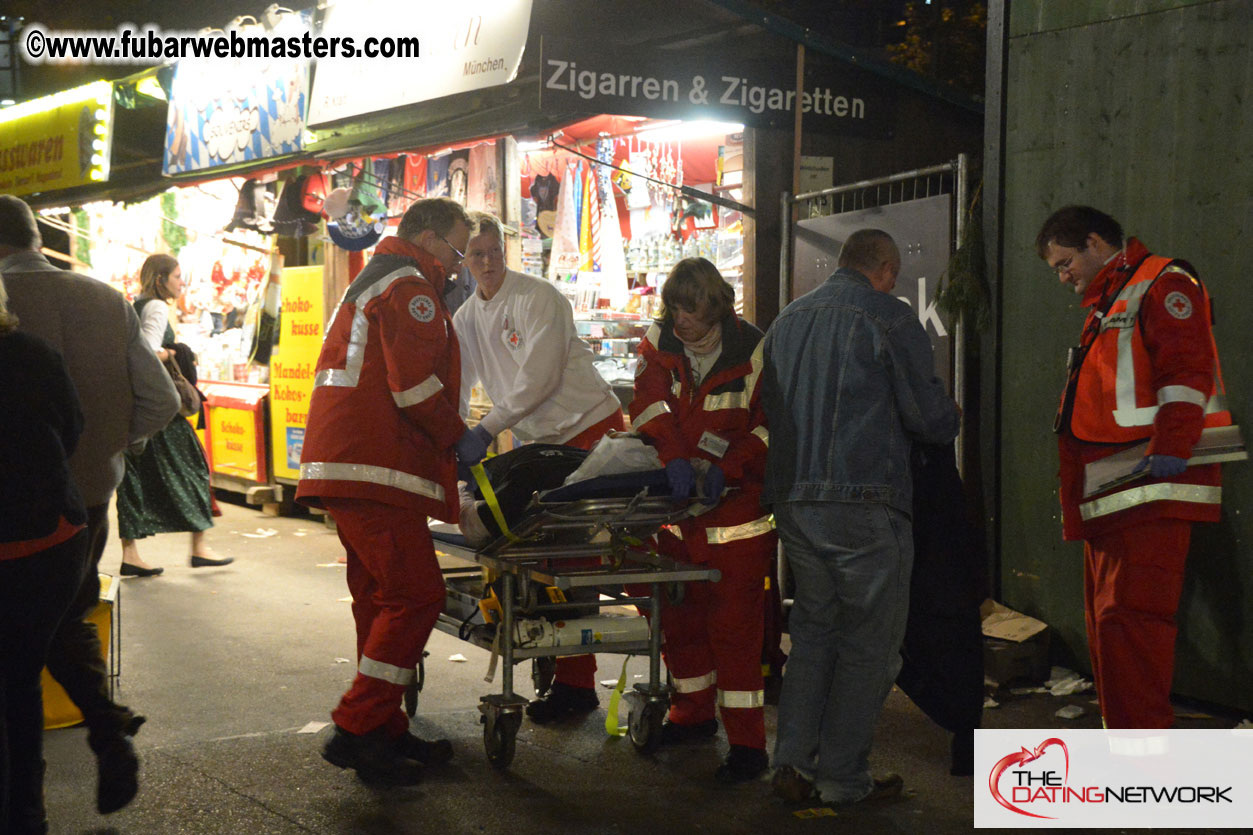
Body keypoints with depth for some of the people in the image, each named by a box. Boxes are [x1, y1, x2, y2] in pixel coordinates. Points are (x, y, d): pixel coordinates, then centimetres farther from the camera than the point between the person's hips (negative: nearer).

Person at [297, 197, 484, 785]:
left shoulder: (370, 284, 28)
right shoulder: (409, 286, -7)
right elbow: (415, 384, -18)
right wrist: (459, 438, -4)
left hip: (342, 467, 11)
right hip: (375, 471, -11)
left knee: (381, 599, 13)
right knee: (416, 594, -11)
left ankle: (385, 732, 18)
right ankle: (355, 731, -11)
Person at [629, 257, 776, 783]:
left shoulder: (753, 351, -8)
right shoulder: (659, 343, 3)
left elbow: (773, 425, -7)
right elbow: (651, 403, -11)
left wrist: (726, 466, -20)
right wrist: (674, 456, -27)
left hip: (736, 507, -5)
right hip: (677, 503, 5)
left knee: (735, 621, -7)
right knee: (680, 614, 15)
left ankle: (747, 743, -1)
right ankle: (693, 713, 34)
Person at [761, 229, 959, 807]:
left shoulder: (788, 319, 16)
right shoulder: (887, 315, -5)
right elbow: (929, 417, -5)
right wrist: (952, 418, 17)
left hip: (790, 499, 7)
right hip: (862, 504, -7)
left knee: (813, 629, 17)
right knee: (868, 641, 5)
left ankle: (793, 764, 13)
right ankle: (843, 777, 10)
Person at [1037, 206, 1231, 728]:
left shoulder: (1163, 283, -4)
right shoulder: (1107, 308, 26)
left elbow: (1187, 369, -18)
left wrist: (1170, 447, -28)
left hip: (1150, 489, -10)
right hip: (1109, 498, 10)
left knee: (1127, 621, -15)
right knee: (1107, 626, 12)